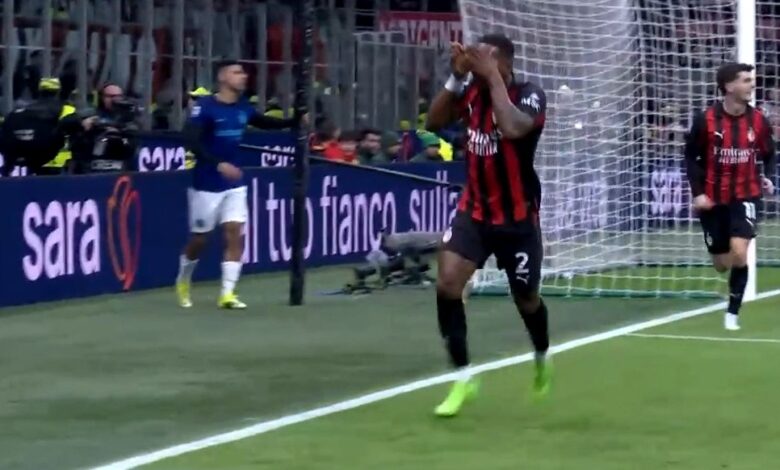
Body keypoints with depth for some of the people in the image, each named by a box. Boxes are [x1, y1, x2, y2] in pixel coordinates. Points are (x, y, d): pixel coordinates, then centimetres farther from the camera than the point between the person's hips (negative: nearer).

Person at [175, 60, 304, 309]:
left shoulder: (243, 107, 3)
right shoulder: (205, 107, -16)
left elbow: (265, 122, 22)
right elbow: (191, 140, -26)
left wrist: (295, 121, 10)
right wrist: (218, 164, -36)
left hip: (234, 184, 5)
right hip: (207, 184, -5)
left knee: (235, 233, -5)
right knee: (199, 239, 6)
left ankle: (227, 293, -3)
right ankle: (183, 282, 31)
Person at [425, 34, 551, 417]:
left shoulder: (529, 95, -19)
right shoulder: (472, 92, -4)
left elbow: (511, 128, -38)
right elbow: (434, 122, -9)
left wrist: (493, 78, -32)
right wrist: (456, 77, -18)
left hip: (517, 218, -3)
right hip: (474, 211, 3)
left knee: (526, 299, 12)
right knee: (447, 281, -17)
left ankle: (542, 360, 45)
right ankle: (463, 378, -8)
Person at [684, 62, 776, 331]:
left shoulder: (758, 121, -6)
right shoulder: (705, 121, -12)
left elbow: (769, 155, 9)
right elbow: (691, 157, -1)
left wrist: (768, 178, -10)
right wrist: (697, 192, -9)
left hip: (746, 196, 0)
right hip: (713, 200, 0)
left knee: (739, 253, -21)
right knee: (721, 265, 8)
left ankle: (733, 312, -5)